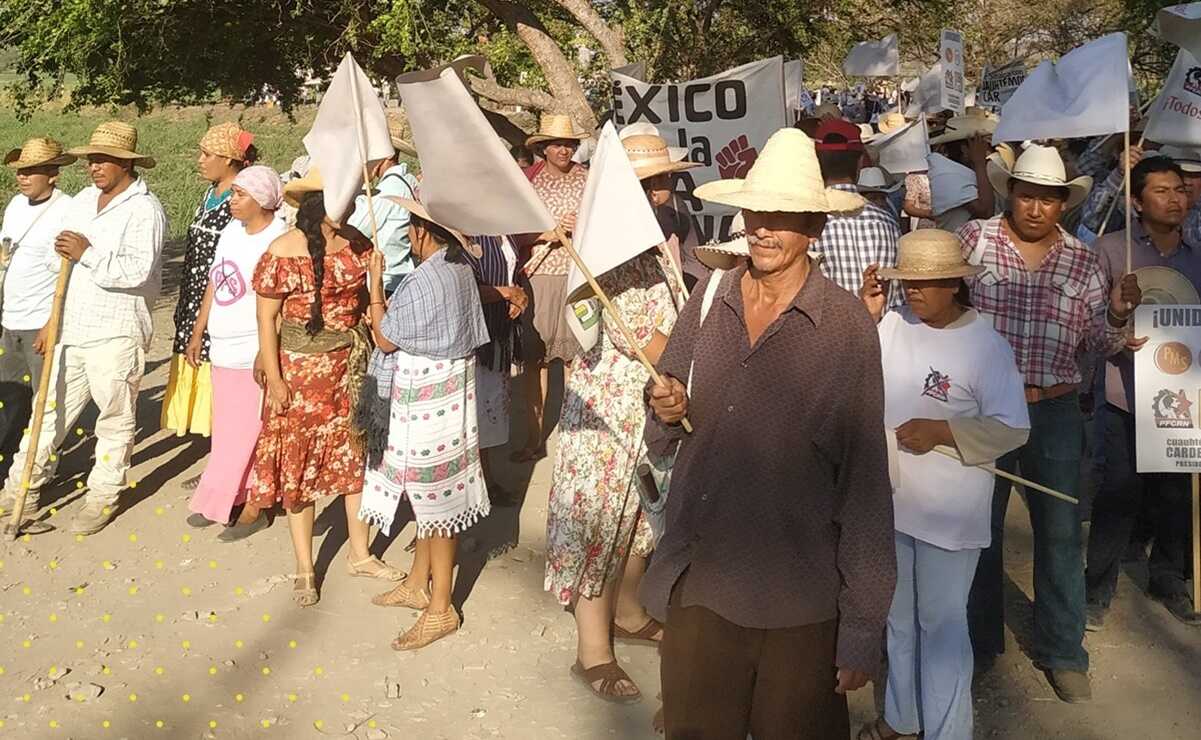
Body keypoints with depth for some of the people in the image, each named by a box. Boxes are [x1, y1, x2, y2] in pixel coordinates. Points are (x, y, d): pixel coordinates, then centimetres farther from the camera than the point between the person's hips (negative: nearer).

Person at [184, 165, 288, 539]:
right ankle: (227, 500, 29)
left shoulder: (278, 241, -16)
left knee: (250, 434, 0)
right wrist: (197, 333, 20)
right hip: (224, 351, 8)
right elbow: (214, 284, 17)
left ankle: (252, 509, 12)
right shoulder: (231, 232, 9)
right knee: (226, 432, 16)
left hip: (255, 355, -8)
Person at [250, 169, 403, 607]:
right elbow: (266, 318, -9)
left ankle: (360, 555, 29)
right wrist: (274, 378, -11)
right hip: (302, 371, -4)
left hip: (352, 365, 4)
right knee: (300, 463, 6)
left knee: (356, 455, 13)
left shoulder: (358, 243, -2)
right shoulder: (282, 253, -14)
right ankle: (304, 569, 20)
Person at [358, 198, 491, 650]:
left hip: (427, 398, -9)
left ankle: (440, 609, 13)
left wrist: (375, 284, -7)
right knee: (432, 494, 20)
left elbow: (385, 340, -13)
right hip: (452, 388, 9)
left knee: (434, 498, 1)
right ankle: (419, 583, 36)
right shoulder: (461, 269, 4)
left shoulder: (425, 281, -24)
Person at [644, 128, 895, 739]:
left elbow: (865, 480, -10)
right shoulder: (708, 298, 1)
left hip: (800, 603, -3)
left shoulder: (847, 323, -12)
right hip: (696, 584, 4)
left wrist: (863, 626, -9)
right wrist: (667, 413, -13)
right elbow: (660, 438, 11)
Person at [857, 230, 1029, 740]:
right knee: (899, 618, 21)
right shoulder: (891, 325, -2)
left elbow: (1012, 429, -13)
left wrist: (941, 431, -21)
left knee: (942, 626, 7)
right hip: (892, 503, 5)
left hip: (948, 514, -5)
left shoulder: (987, 346, -14)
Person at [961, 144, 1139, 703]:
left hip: (1055, 411, 2)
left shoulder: (1082, 261, 5)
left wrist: (1118, 313, -11)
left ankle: (1061, 651, 25)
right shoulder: (975, 239, -2)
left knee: (1061, 533, 9)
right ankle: (979, 640, 31)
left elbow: (1098, 343, 7)